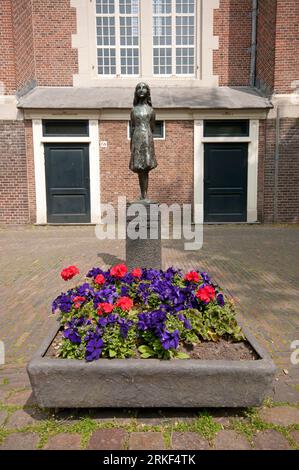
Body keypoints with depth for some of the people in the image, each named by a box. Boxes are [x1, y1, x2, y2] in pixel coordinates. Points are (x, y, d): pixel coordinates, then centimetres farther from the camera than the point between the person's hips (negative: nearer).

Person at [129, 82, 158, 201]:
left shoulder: (150, 109, 6)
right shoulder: (134, 110, 11)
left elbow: (152, 127, 11)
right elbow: (132, 127, 12)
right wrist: (131, 142, 10)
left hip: (147, 138, -2)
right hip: (137, 139, 2)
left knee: (146, 167, -5)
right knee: (139, 168, 1)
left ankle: (145, 195, -3)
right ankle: (142, 195, 7)